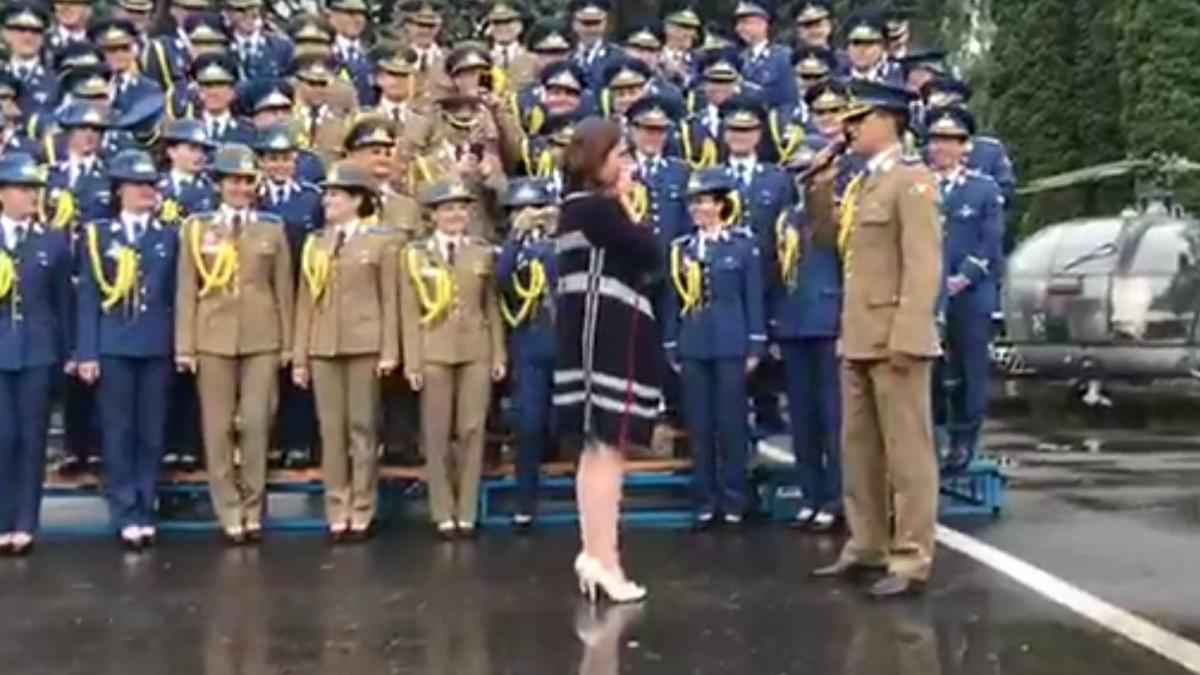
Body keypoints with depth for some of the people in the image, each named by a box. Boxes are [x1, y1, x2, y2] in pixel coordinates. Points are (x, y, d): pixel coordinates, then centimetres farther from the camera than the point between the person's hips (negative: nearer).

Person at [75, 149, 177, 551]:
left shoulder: (168, 237, 9)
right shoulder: (98, 235, 5)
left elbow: (175, 296, 8)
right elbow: (88, 298, 1)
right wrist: (87, 352, -5)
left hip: (158, 348, 1)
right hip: (114, 347, -1)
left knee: (152, 433, 4)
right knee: (118, 433, -1)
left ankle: (145, 513, 13)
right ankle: (126, 516, 5)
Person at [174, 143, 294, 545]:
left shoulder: (272, 230, 9)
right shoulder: (196, 229, 7)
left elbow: (284, 290, 8)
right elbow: (186, 291, 4)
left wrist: (288, 343, 4)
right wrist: (185, 346, -2)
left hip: (262, 340, 0)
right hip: (214, 340, 0)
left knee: (256, 424, -1)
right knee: (218, 428, 1)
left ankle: (252, 511, 11)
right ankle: (230, 514, 10)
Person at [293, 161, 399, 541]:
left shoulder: (380, 242, 4)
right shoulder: (315, 244, 13)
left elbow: (390, 301, 1)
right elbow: (306, 302, 11)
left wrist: (389, 351, -7)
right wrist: (299, 356, 6)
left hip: (364, 346, -3)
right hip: (323, 348, 3)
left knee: (363, 427, 1)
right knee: (331, 429, 3)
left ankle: (361, 512, 8)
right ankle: (337, 512, 9)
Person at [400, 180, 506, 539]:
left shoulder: (483, 252, 9)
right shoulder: (415, 254, 3)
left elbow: (492, 306, 8)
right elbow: (410, 312, 0)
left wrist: (499, 353, 2)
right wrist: (412, 361, -6)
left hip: (477, 352, 1)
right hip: (434, 353, -1)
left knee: (472, 431, 3)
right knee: (437, 434, 2)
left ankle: (466, 513, 10)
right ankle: (444, 514, 9)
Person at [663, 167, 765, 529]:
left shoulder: (743, 243, -1)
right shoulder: (681, 248, 7)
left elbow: (754, 297, -1)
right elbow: (673, 302, 9)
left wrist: (755, 346, -4)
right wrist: (671, 348, 7)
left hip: (731, 345, -3)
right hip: (692, 347, 3)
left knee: (731, 423, 2)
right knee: (699, 425, 6)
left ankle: (734, 501, 11)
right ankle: (704, 502, 14)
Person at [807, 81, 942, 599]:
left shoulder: (912, 179, -9)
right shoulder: (860, 182, 17)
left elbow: (923, 265, -17)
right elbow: (832, 238, 25)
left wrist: (905, 336, -23)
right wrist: (820, 188, 11)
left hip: (894, 337, -9)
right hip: (858, 337, 9)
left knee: (907, 450, -3)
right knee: (859, 449, 15)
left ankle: (911, 561, 2)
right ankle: (867, 547, 25)